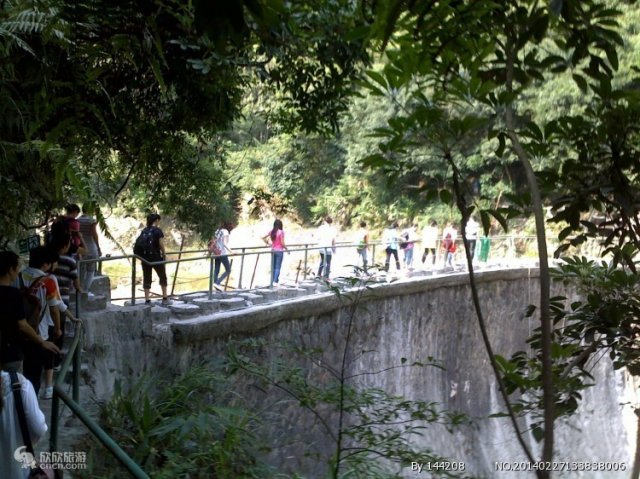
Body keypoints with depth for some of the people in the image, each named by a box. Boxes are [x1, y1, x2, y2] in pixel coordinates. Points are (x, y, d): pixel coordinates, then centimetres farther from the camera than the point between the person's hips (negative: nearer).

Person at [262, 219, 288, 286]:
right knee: (278, 267, -2)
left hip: (273, 251, 6)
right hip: (279, 251, -6)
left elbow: (263, 238, 5)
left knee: (273, 267, 14)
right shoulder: (281, 232, -12)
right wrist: (286, 249, -1)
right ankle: (275, 282, -6)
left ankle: (273, 281, 18)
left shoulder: (271, 232, 4)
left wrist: (268, 243, 16)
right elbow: (282, 243, -15)